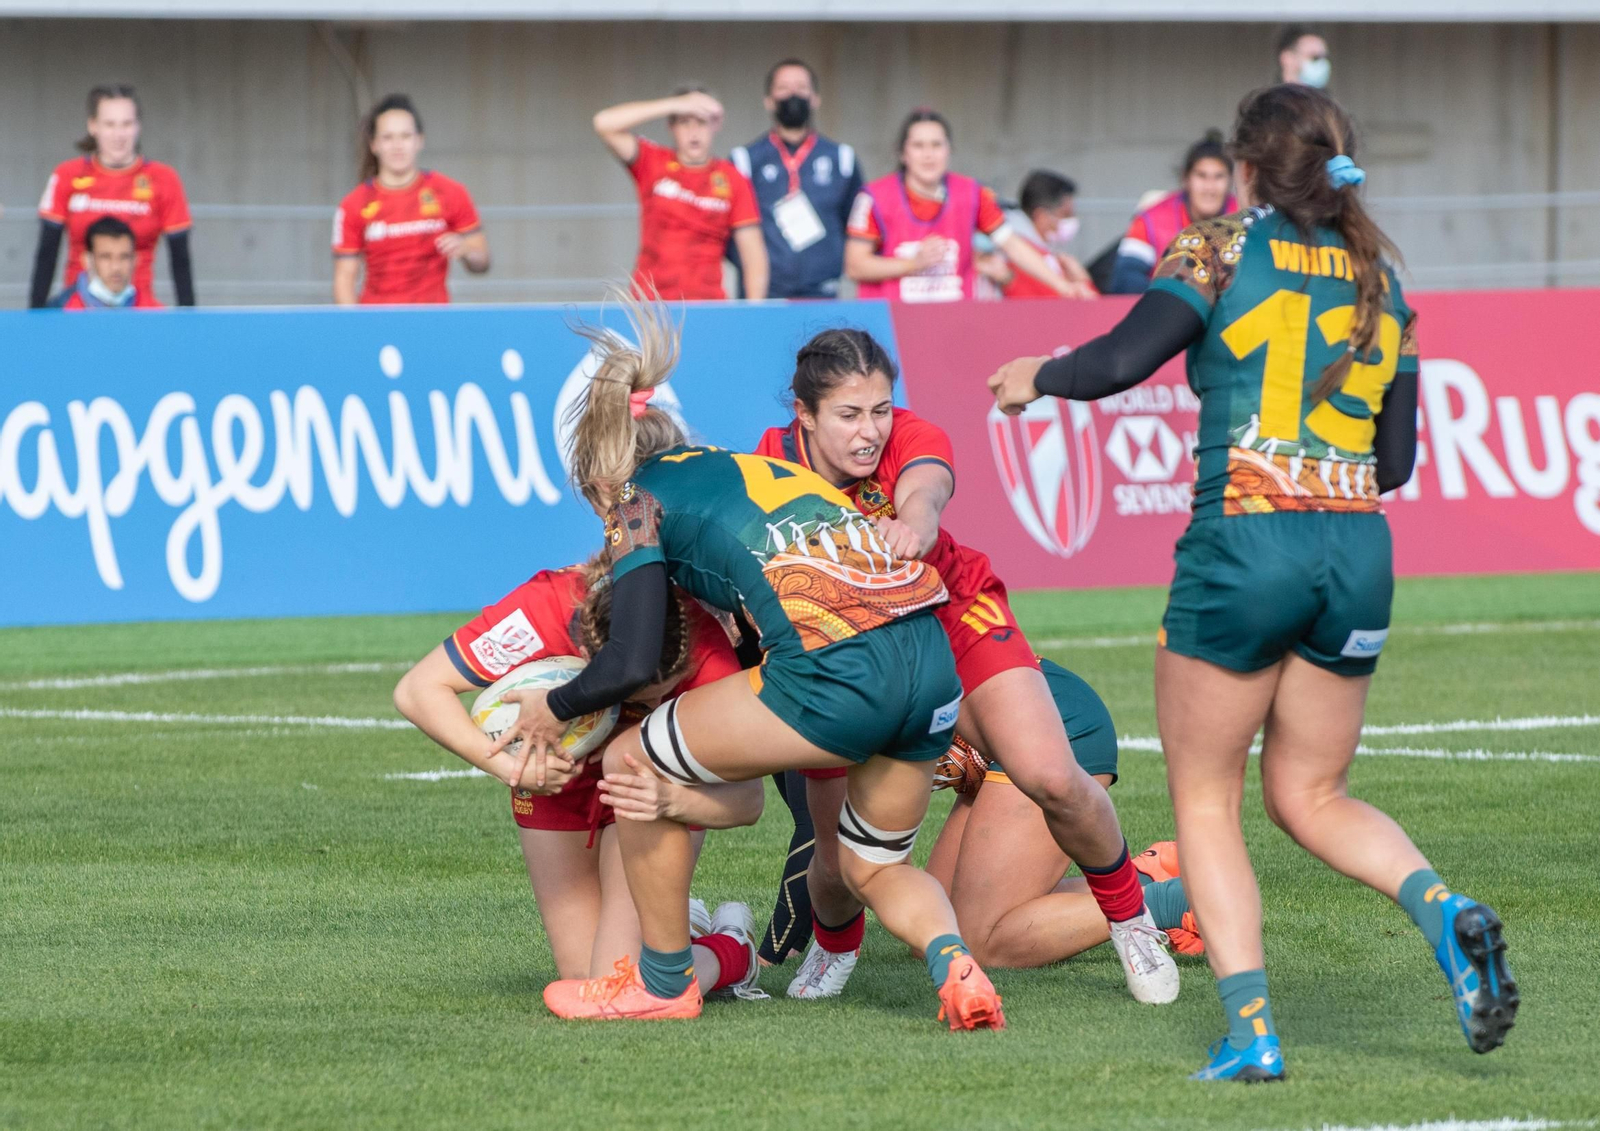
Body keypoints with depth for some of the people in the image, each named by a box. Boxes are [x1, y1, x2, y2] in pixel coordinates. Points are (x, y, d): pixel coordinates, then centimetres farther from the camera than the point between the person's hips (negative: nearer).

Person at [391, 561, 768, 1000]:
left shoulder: (702, 641, -36)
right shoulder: (541, 611, -38)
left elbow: (747, 798, -33)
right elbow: (417, 690, -30)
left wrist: (672, 800, -54)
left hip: (660, 782, -2)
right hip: (556, 775, 2)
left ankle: (730, 951, 14)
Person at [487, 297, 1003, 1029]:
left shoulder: (640, 501, 10)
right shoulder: (743, 465, 30)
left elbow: (631, 663, 1)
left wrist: (553, 709, 18)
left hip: (837, 674, -7)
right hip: (934, 663, 7)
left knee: (632, 766, 14)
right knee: (876, 869, 27)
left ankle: (664, 982, 25)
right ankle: (953, 962, -4)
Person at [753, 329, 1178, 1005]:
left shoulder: (913, 440, -24)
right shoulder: (770, 472, -21)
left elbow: (924, 493, -47)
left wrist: (913, 523, -71)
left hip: (952, 616, 0)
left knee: (1053, 780, -20)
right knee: (841, 862, -4)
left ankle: (1128, 916, 8)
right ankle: (834, 946, 35)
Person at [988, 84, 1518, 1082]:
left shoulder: (1224, 249, -1)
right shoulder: (1379, 277, 14)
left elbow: (1123, 361, -12)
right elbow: (1396, 459, 15)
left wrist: (1037, 378, 7)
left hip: (1244, 543, -5)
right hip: (1359, 551, 5)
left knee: (1205, 799, 8)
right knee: (1310, 795, 18)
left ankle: (1250, 1029, -5)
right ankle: (1445, 914, -10)